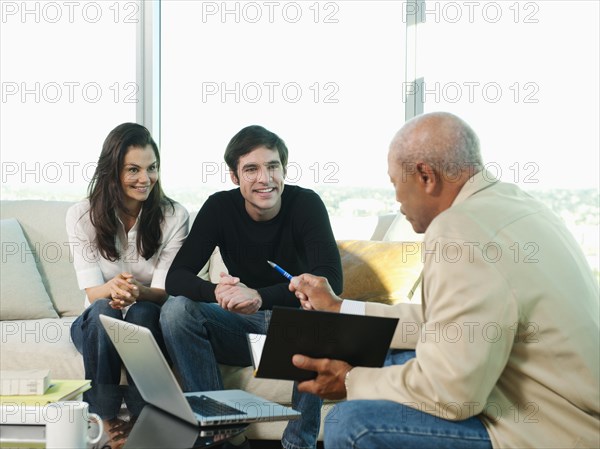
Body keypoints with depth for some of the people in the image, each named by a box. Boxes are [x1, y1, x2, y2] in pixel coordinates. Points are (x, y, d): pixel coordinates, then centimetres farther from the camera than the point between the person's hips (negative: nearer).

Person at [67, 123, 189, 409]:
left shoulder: (174, 216, -7)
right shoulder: (81, 215, -6)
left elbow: (165, 291, -12)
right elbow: (92, 292, -13)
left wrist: (138, 293, -37)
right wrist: (112, 288, -39)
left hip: (150, 319, 0)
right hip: (96, 322, 1)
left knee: (142, 312, -34)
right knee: (104, 310, -33)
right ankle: (102, 415, -34)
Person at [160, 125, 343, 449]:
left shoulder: (305, 204, -15)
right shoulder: (219, 207, -8)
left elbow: (331, 279, -28)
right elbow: (175, 277, -14)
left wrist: (259, 298, -41)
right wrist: (217, 292, -37)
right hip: (244, 328, 2)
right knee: (176, 309, -22)